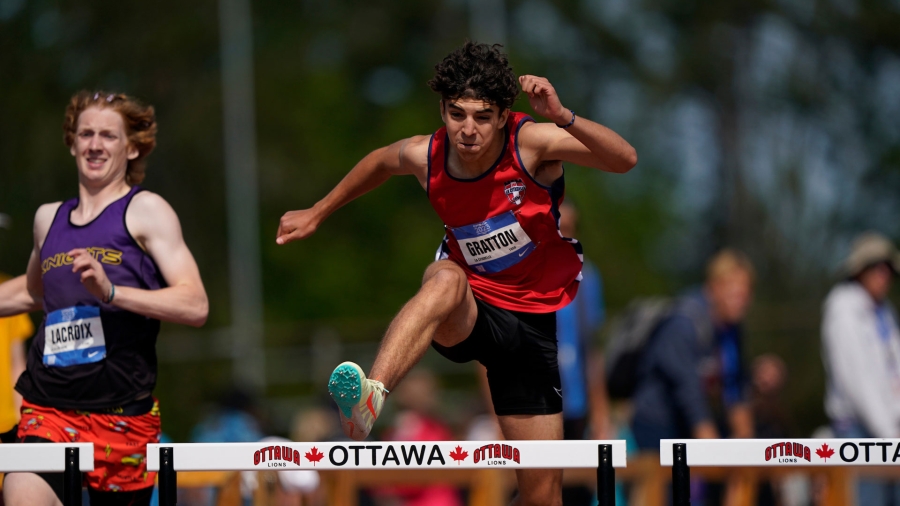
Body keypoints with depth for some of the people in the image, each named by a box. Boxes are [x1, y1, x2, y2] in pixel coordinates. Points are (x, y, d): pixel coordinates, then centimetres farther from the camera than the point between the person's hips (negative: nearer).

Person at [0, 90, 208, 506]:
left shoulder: (145, 211, 0)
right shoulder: (49, 218, 17)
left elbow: (195, 306, -11)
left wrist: (111, 292, -23)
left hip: (122, 412, -3)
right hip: (47, 407, 3)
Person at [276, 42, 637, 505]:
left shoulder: (531, 143, -19)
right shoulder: (424, 156, -11)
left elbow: (624, 160, -30)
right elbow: (380, 161, 14)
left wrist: (562, 118, -44)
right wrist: (317, 214, 23)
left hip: (533, 321, 0)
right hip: (466, 317, 0)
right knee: (445, 277, -40)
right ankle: (368, 401, -61)